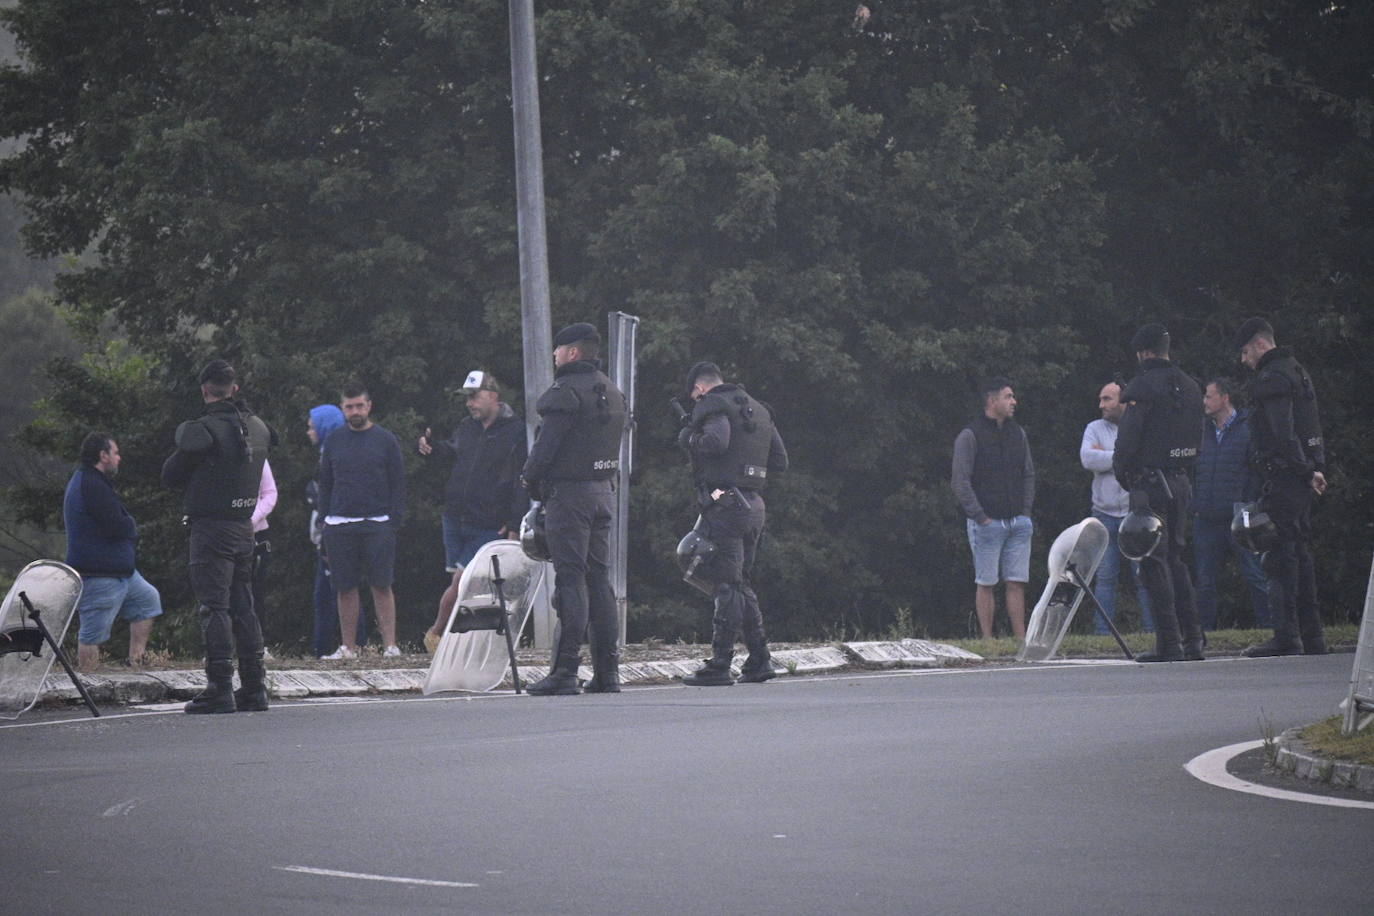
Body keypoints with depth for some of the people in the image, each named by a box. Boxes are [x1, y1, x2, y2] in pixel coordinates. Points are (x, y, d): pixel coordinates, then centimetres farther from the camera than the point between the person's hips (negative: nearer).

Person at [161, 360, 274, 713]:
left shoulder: (204, 431, -14)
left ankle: (220, 690, -9)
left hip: (211, 527, -7)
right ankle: (253, 687, 13)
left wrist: (183, 443, 11)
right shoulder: (257, 428, 7)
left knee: (214, 608, -5)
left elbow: (170, 476, -8)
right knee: (243, 607, 12)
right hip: (245, 526, 7)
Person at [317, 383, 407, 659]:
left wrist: (394, 521, -4)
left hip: (377, 524, -2)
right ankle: (348, 646, 7)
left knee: (382, 585, -5)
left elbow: (398, 485, 5)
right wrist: (325, 519, 7)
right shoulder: (334, 441, 12)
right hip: (340, 525, 2)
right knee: (345, 588, 3)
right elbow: (325, 484, 16)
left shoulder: (386, 440, 5)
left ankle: (390, 644, -5)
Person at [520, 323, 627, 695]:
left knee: (570, 579, -9)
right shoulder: (613, 392, 16)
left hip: (568, 493, -8)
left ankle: (565, 671, -11)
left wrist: (530, 478, 2)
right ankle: (608, 671, 9)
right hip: (603, 492, 8)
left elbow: (547, 444, -16)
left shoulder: (567, 391, -12)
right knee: (599, 578, 10)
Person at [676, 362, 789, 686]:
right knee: (741, 582, 16)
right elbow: (780, 461, 19)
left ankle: (719, 665, -9)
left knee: (725, 585, -8)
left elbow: (716, 441, -24)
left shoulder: (713, 405, -5)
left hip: (725, 504, -8)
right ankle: (759, 660, 14)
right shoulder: (759, 410, 20)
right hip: (755, 505, 8)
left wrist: (689, 438, -5)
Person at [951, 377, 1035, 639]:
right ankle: (987, 640, 0)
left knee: (1017, 583, 2)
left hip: (1018, 522, 5)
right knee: (986, 583, -2)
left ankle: (1021, 638, 3)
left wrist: (1026, 511, 9)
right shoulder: (969, 436, -5)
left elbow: (1028, 475, 21)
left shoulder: (1018, 434, 14)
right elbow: (960, 481, -8)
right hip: (987, 524, -5)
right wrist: (980, 517, -11)